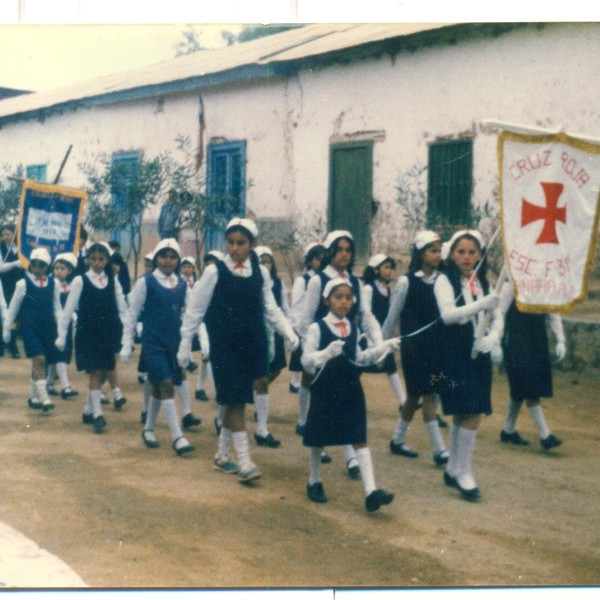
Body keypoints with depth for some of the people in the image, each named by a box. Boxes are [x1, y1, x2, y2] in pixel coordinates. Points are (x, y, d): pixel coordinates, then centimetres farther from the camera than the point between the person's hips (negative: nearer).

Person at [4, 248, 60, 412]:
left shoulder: (52, 283, 5)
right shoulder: (23, 283, -4)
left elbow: (56, 306, 11)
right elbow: (13, 307, 3)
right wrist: (7, 328, 6)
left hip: (48, 327, 4)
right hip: (30, 326, -4)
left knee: (39, 362, 11)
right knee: (39, 359, -16)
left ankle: (33, 397, 24)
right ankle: (43, 398, -17)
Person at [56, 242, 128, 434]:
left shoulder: (113, 281, 4)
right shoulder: (80, 281, -5)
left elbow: (122, 310, 6)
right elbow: (68, 310, -2)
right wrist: (61, 336, -3)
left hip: (108, 334, 4)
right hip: (87, 334, -3)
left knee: (105, 373, 8)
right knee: (96, 373, -6)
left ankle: (89, 411, 22)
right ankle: (97, 415, -3)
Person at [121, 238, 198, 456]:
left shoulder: (182, 285, 7)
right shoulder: (145, 282, -4)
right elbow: (132, 313, -1)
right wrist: (127, 344, -3)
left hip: (175, 342, 4)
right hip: (153, 342, -4)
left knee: (159, 387, 13)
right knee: (166, 384, -11)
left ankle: (148, 429, 30)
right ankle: (177, 437, -12)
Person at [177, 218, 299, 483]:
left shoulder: (260, 273, 3)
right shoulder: (215, 272, -6)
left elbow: (270, 309, 10)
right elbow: (195, 309, 0)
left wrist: (288, 332, -3)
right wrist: (185, 344, 1)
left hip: (253, 345, 4)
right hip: (225, 346, -4)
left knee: (237, 401, 10)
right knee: (235, 401, -5)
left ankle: (222, 454, 26)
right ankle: (244, 462, -3)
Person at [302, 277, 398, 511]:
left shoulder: (354, 329, 7)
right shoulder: (317, 328, -9)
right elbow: (306, 360, -14)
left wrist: (383, 348, 7)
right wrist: (327, 353, -33)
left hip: (351, 390, 4)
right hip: (325, 391, -4)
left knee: (360, 439, -3)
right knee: (319, 439, 10)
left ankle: (370, 491, -8)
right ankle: (314, 482, 31)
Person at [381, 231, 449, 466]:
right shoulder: (407, 281, -7)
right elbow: (392, 317, 0)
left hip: (436, 343, 4)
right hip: (414, 345, -4)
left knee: (416, 395, 13)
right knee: (428, 395, -5)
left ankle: (397, 440, 28)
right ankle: (439, 450, -2)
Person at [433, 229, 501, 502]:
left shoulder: (483, 283, 10)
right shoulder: (444, 281, -6)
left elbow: (496, 318, 7)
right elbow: (447, 315, -23)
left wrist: (492, 338, -15)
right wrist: (481, 304, -36)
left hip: (479, 355, 6)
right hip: (455, 355, -6)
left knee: (464, 414, 11)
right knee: (471, 414, -11)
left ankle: (453, 470, 23)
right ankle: (464, 474, 0)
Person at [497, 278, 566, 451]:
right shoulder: (512, 285, -11)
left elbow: (553, 315, 11)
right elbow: (499, 314, -10)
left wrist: (560, 341, 5)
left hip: (538, 342, 6)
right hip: (516, 343, -6)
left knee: (520, 390, 13)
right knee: (529, 390, -7)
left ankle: (508, 430, 25)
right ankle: (545, 435, -6)